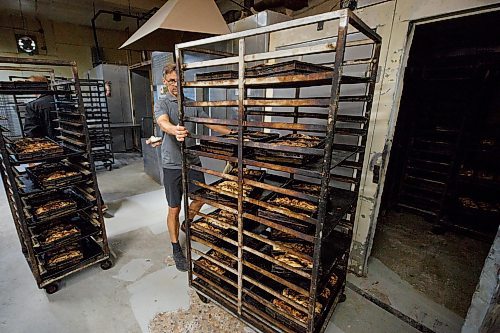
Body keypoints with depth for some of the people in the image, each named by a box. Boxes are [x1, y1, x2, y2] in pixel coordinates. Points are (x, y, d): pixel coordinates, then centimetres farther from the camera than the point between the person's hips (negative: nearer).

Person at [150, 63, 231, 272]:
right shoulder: (162, 104, -5)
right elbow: (163, 122, -26)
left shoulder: (192, 104, 10)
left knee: (200, 198, 14)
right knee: (174, 209, 6)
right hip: (172, 164, -4)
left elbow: (210, 123, 10)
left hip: (192, 161, 4)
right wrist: (175, 130, -50)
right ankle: (176, 249, 26)